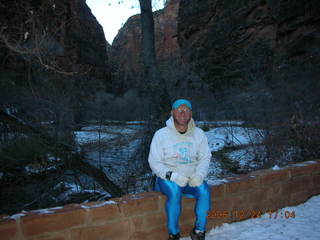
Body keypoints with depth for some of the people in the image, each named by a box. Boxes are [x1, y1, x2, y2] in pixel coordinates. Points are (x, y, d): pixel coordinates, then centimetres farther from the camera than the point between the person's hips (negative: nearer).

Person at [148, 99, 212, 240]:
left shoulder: (199, 134, 5)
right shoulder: (161, 135, -4)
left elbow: (205, 157, 6)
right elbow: (154, 162, -6)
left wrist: (199, 175, -15)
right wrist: (172, 175, -22)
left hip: (192, 178, 3)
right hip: (168, 178, -2)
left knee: (205, 191, -26)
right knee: (174, 192, -33)